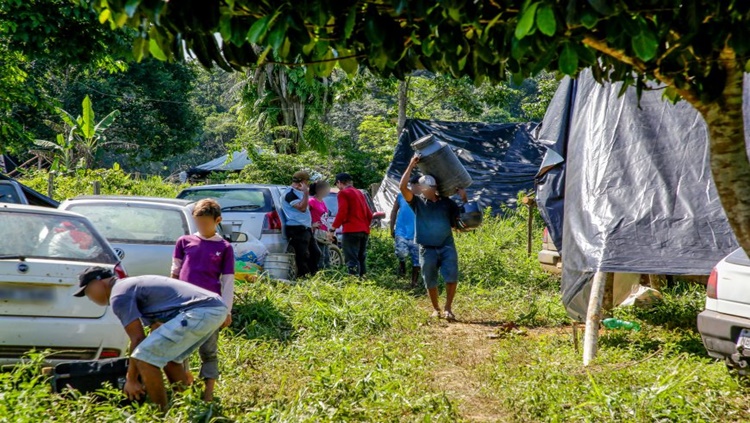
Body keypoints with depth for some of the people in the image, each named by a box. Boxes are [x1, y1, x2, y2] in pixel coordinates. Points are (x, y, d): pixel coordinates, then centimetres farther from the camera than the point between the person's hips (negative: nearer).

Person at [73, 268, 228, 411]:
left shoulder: (118, 295, 1)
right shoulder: (134, 284, 31)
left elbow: (138, 339, -2)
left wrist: (131, 380, 8)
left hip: (200, 312, -10)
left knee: (144, 358, -5)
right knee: (168, 358, 26)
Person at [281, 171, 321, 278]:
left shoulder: (299, 192, 22)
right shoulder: (290, 193, -10)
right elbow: (302, 207, -22)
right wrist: (306, 193, -20)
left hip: (305, 228, 10)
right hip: (297, 229, -10)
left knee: (315, 253, 9)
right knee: (303, 256, -12)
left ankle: (313, 275, 14)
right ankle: (303, 277, -10)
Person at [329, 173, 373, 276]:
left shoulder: (343, 193, -1)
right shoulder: (359, 193, 22)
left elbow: (342, 212, -12)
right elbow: (369, 214, 20)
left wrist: (333, 227, -5)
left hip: (351, 230, -8)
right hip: (364, 230, 8)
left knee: (352, 260, -12)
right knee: (361, 259, 12)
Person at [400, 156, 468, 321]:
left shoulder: (446, 202, 9)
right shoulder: (418, 202, 1)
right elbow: (403, 187, -13)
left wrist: (464, 199, 3)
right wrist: (411, 166, -12)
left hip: (447, 246, 1)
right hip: (427, 249, -1)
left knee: (451, 277, -11)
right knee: (430, 282, 8)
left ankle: (448, 308, 1)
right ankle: (435, 309, 26)